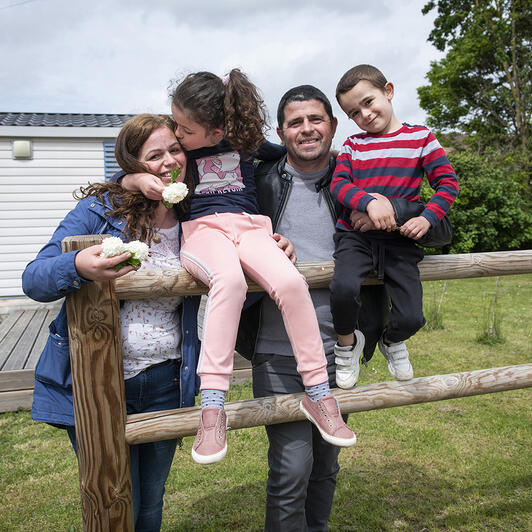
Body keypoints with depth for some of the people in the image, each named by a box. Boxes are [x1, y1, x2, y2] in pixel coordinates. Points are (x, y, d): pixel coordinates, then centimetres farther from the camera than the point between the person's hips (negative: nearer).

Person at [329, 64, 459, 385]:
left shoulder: (420, 137, 8)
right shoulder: (354, 145, 13)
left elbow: (448, 182, 4)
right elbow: (339, 184, 0)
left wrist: (428, 218, -13)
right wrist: (369, 201, -20)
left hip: (400, 241, 0)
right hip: (356, 235, 1)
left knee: (411, 318, -12)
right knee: (344, 287, -31)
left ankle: (391, 341, 28)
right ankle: (347, 342, 2)